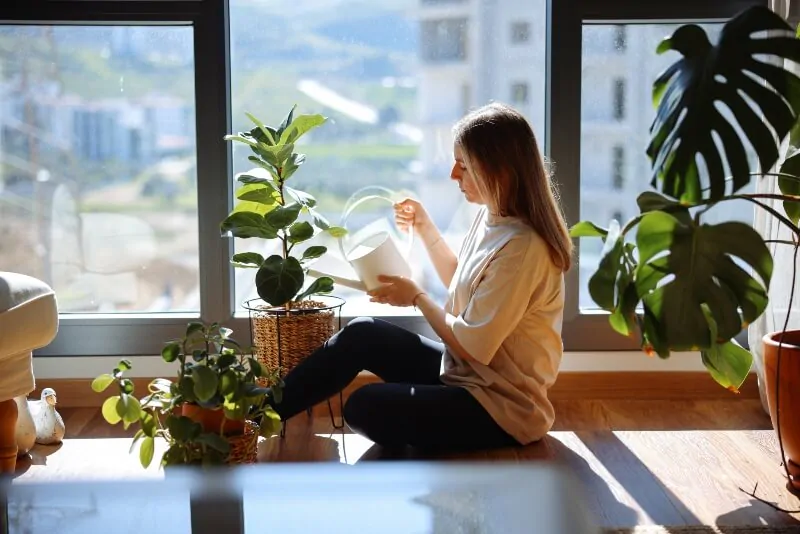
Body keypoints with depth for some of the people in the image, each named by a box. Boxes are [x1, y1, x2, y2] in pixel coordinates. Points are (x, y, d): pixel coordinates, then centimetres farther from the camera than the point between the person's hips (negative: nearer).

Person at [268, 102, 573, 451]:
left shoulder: (522, 247, -27)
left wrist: (417, 297, -10)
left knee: (365, 408, -21)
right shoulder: (492, 218, 3)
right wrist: (425, 230, 6)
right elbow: (462, 288, 19)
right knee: (361, 335, -3)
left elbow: (472, 346, -25)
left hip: (501, 407, -9)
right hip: (467, 373, 9)